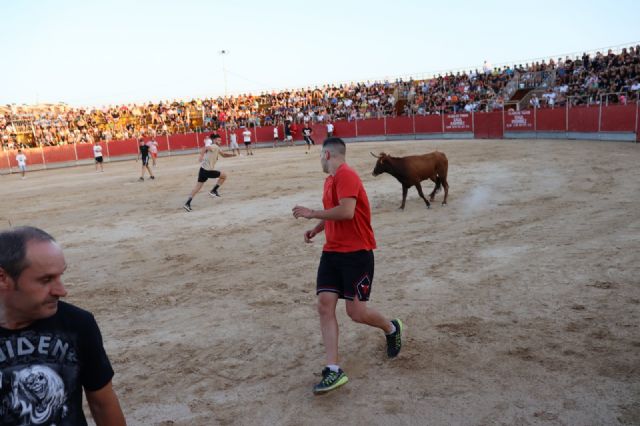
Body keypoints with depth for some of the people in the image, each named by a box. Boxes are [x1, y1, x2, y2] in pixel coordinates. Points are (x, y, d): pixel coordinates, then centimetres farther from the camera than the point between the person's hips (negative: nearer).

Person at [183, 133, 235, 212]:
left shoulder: (216, 148, 21)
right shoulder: (215, 147, -8)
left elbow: (223, 154, 31)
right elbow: (205, 148, -25)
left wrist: (231, 154, 16)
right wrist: (201, 156, -36)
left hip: (203, 169, 9)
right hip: (208, 170, -9)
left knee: (198, 186, 10)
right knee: (224, 175, 7)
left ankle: (187, 203, 7)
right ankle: (213, 191, 10)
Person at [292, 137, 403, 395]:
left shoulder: (346, 175, -15)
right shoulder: (330, 180, 14)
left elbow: (346, 212, -28)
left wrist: (312, 214, -18)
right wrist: (316, 229, 10)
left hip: (356, 253, -8)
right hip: (332, 251, 9)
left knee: (356, 311, -4)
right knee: (324, 305, -4)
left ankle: (392, 328, 29)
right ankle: (333, 371, 0)